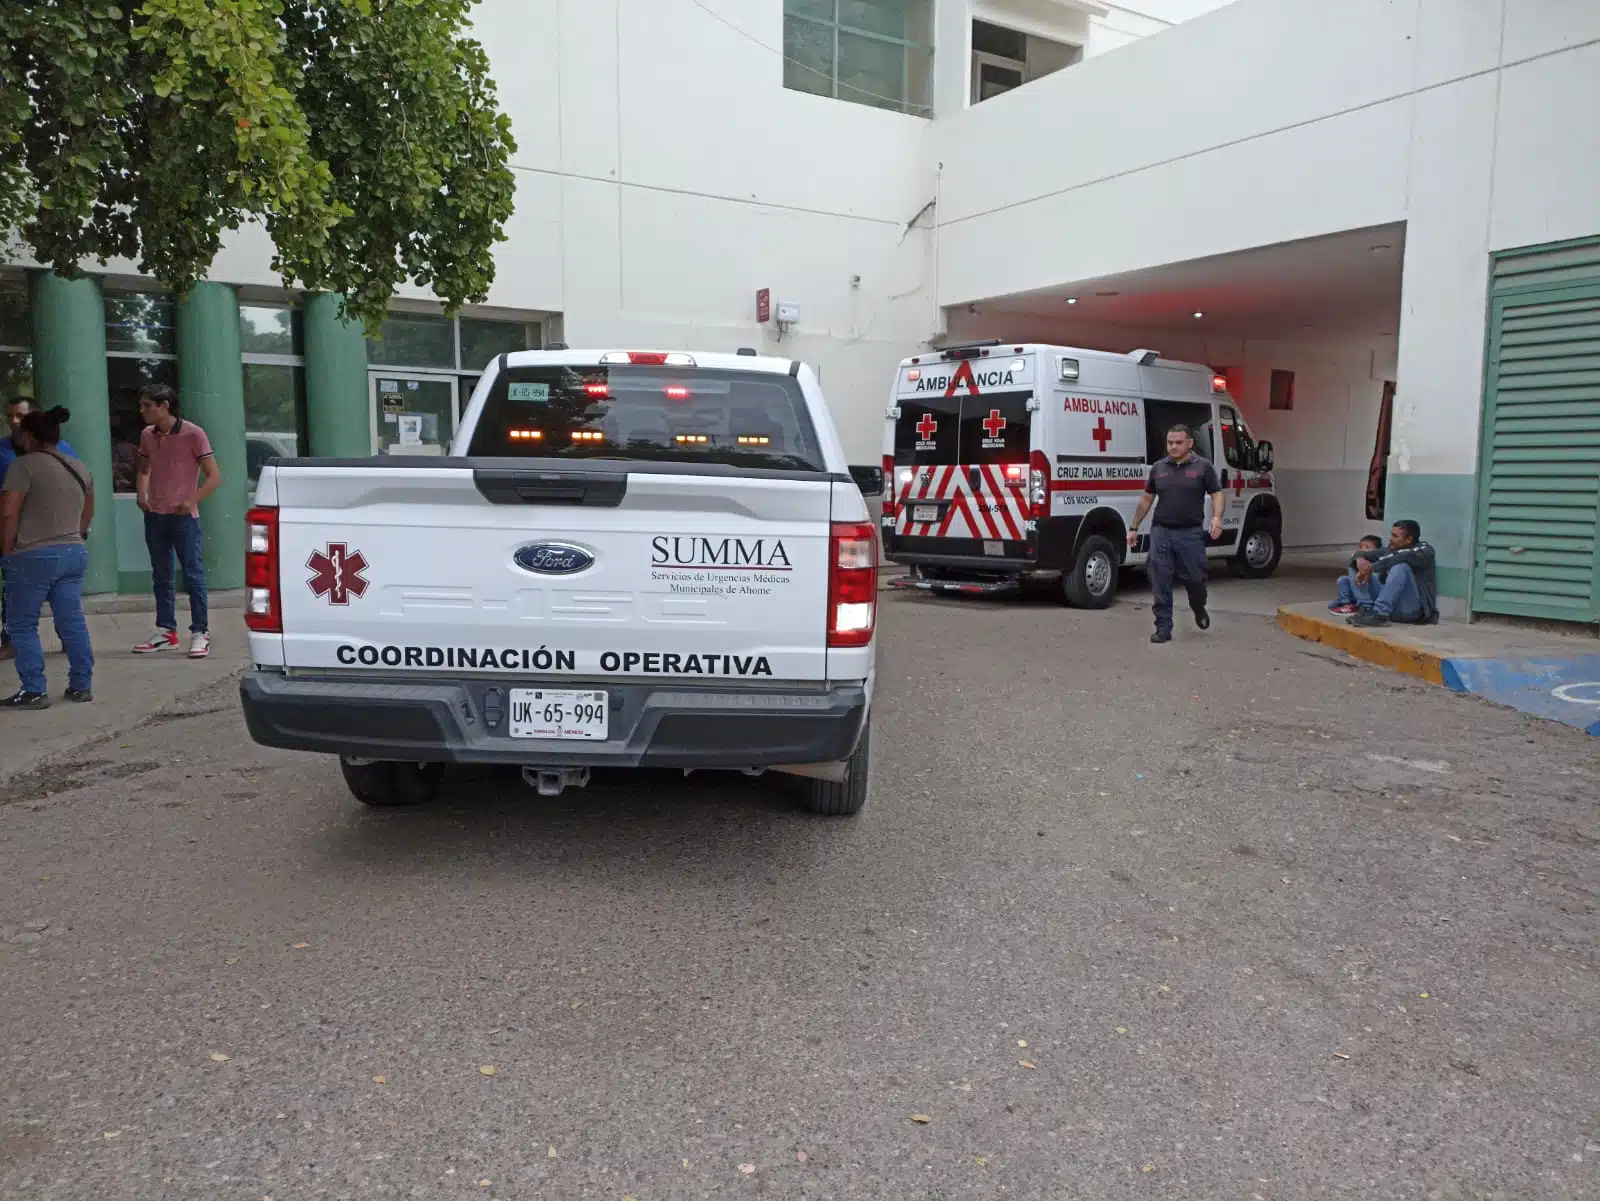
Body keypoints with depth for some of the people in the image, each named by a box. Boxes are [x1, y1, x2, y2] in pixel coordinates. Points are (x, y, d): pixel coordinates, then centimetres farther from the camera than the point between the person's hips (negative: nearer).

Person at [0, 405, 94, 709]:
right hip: (74, 553, 7)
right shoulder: (80, 468, 12)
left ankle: (34, 692, 3)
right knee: (72, 622, 10)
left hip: (33, 556, -7)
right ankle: (82, 685, 13)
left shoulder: (25, 465, -11)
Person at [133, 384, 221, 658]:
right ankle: (166, 632, 20)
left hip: (183, 517, -6)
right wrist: (142, 495, 5)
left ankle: (200, 633, 4)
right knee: (161, 576, 12)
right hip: (154, 516, 6)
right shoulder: (147, 435, 7)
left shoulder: (193, 434, -10)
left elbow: (214, 476, -9)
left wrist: (192, 501, -20)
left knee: (193, 576, -3)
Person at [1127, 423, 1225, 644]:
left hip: (1191, 533, -2)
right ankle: (1163, 628, 4)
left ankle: (1199, 608, 38)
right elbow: (1146, 499, 16)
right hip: (1161, 533, 2)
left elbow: (1217, 494, 0)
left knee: (1195, 578, 5)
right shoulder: (1159, 468, 10)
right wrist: (1134, 527, 16)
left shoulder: (1203, 467, 2)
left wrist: (1217, 517, -19)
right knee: (1160, 584, -2)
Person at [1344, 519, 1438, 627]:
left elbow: (1403, 558, -26)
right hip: (1389, 604, 7)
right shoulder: (1391, 551, 11)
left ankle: (1380, 614, -35)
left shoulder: (1424, 550, -5)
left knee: (1400, 567, -28)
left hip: (1412, 609, -6)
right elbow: (1362, 554, 12)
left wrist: (1371, 567, -21)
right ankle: (1367, 609, -19)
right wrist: (1360, 560, -12)